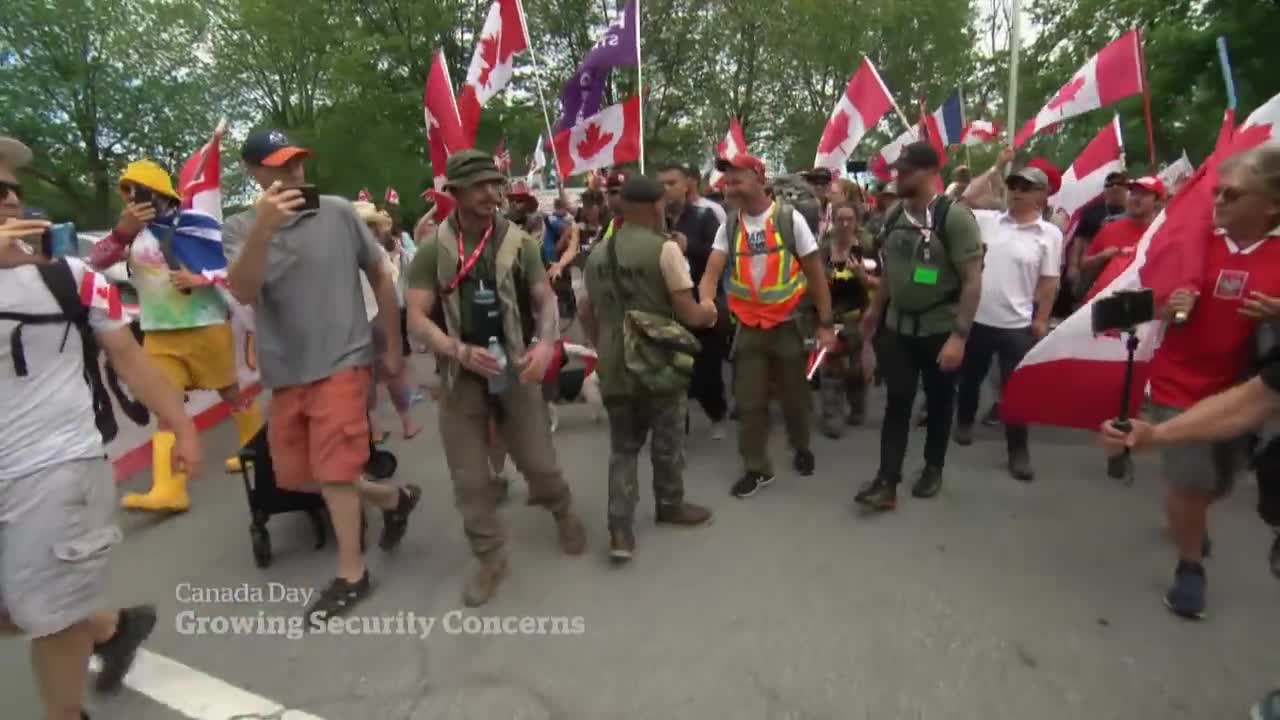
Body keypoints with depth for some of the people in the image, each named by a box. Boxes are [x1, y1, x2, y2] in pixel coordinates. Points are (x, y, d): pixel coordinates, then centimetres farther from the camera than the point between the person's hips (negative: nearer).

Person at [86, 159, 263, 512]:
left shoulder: (197, 223, -5)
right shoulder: (131, 230, 6)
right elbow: (96, 262, -9)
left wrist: (200, 279, -20)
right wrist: (122, 230, -24)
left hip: (206, 326, -4)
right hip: (158, 335, 4)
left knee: (231, 392, 9)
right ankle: (168, 489, -4)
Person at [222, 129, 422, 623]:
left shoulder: (338, 212, -5)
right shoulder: (239, 228, -2)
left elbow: (381, 275, 3)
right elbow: (243, 293, -19)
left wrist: (393, 347, 5)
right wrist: (263, 228, -34)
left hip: (342, 363, -4)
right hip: (285, 372, 4)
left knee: (332, 472, -2)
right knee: (295, 476, 13)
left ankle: (351, 576, 15)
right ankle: (394, 498, 31)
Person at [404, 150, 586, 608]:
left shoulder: (519, 242, -1)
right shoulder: (432, 251, -4)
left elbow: (545, 299, 2)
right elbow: (416, 318, -6)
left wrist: (546, 342, -18)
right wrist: (461, 352, -22)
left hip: (515, 371, 0)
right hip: (460, 376, 0)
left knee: (539, 463, 5)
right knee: (469, 478, 6)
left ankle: (563, 513, 39)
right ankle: (489, 557, 26)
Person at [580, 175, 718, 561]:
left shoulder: (598, 253, 7)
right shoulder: (664, 247, -12)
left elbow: (587, 314, 15)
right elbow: (689, 314, -14)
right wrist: (708, 311, 7)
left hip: (613, 365, 5)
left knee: (622, 447, 12)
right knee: (667, 440, 16)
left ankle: (620, 530, 8)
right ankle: (670, 504, 35)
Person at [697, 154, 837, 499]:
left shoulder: (790, 218, -8)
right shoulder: (729, 226, 0)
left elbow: (815, 273, -5)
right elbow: (711, 272, -10)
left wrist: (826, 323, -7)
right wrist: (705, 302, -32)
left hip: (787, 325, -2)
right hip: (748, 328, 2)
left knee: (795, 396, 15)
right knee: (749, 402, 6)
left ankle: (801, 447, 41)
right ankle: (757, 467, 22)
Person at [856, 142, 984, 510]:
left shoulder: (954, 217, -15)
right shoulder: (894, 215, 2)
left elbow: (972, 280, -17)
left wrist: (960, 335, -23)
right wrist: (875, 310, 17)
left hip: (940, 329, -4)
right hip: (897, 327, 4)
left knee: (938, 402, 13)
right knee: (897, 402, 3)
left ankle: (933, 468, 32)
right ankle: (887, 481, 5)